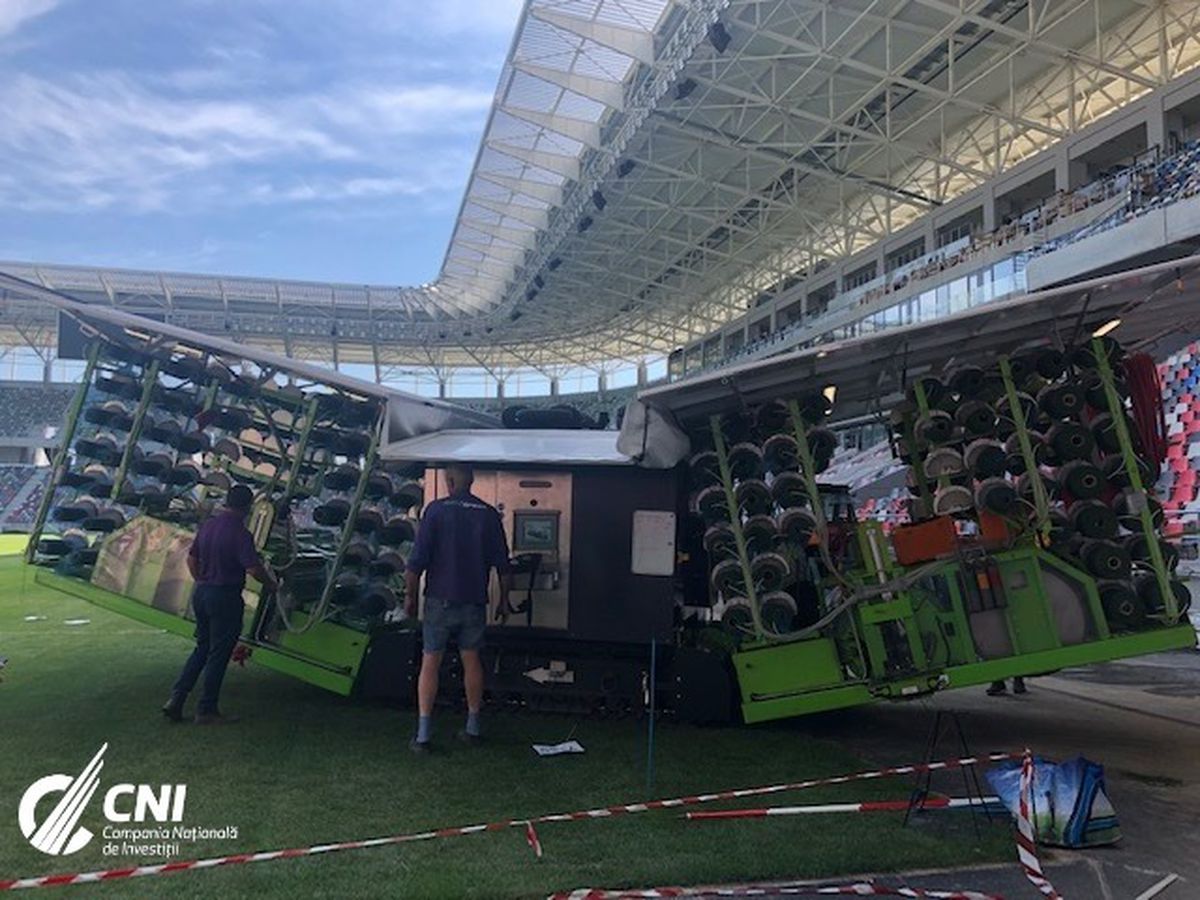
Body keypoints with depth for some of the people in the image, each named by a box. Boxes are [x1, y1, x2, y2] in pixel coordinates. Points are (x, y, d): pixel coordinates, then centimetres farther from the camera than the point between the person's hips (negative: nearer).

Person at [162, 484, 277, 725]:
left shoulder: (208, 526, 6)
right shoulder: (240, 533, -18)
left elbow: (192, 558, 15)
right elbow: (253, 568, -22)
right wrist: (272, 584, -6)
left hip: (201, 593, 8)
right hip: (225, 597, -7)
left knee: (202, 648, 20)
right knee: (218, 655, 4)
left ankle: (176, 699, 14)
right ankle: (206, 711, 11)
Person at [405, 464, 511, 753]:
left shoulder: (436, 509, -7)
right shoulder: (489, 514, 2)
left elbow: (417, 560, -9)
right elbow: (502, 565, 3)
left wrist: (410, 595, 2)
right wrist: (503, 600, 13)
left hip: (440, 600, -3)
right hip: (474, 600, 3)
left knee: (430, 663, 4)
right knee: (471, 661, 14)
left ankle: (423, 735, 4)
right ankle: (473, 728, 20)